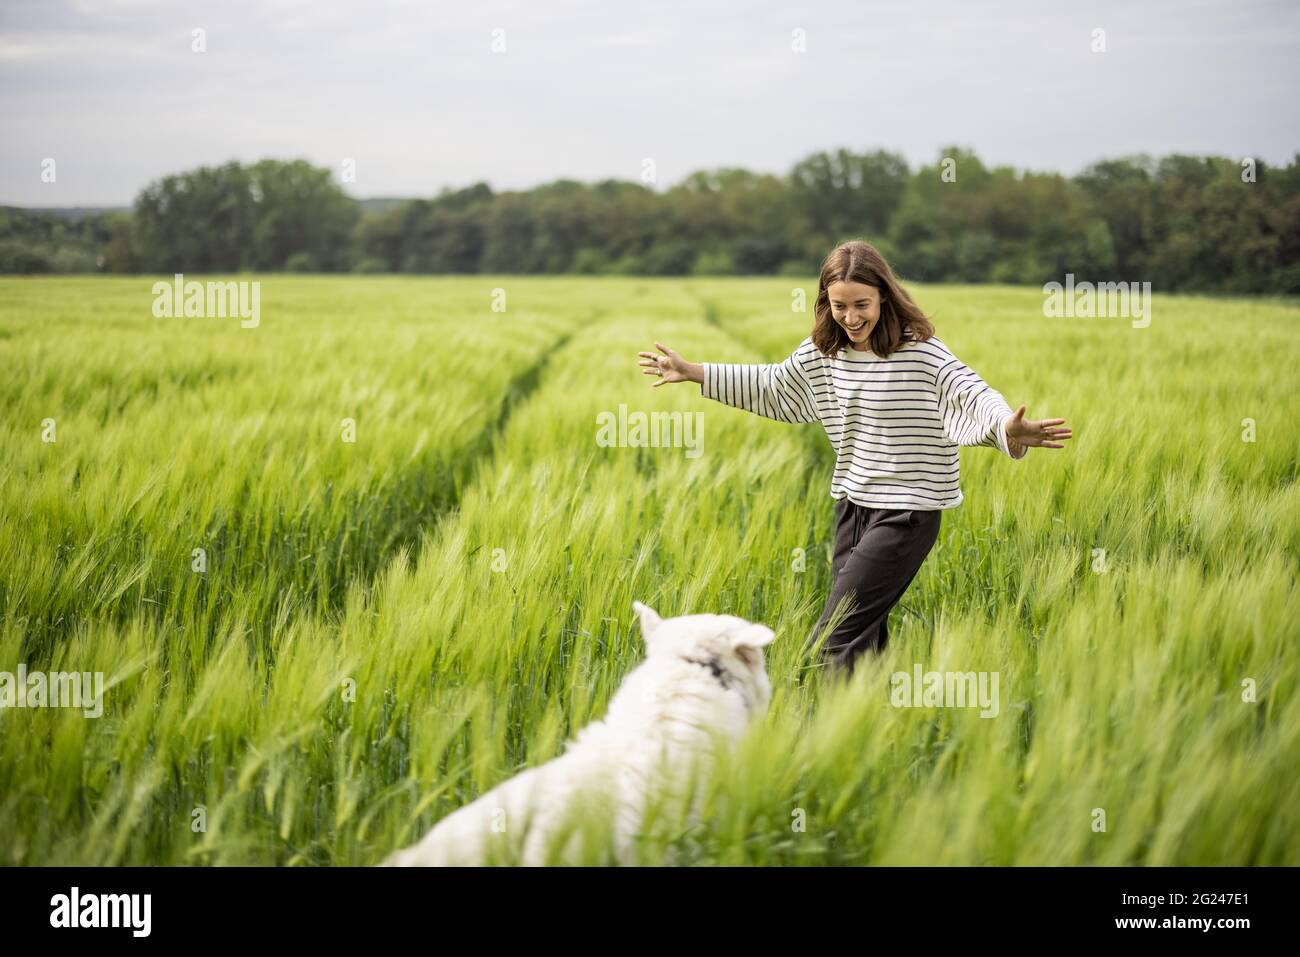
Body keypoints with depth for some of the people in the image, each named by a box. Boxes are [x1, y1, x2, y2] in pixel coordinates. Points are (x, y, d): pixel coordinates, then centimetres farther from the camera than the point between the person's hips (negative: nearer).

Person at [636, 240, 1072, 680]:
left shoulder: (920, 352, -18)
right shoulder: (822, 351, 4)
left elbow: (972, 393, -31)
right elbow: (771, 385, 20)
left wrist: (1007, 428, -53)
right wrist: (693, 372, 20)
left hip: (906, 513, -7)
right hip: (853, 505, 7)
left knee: (835, 640, -13)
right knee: (863, 635, 15)